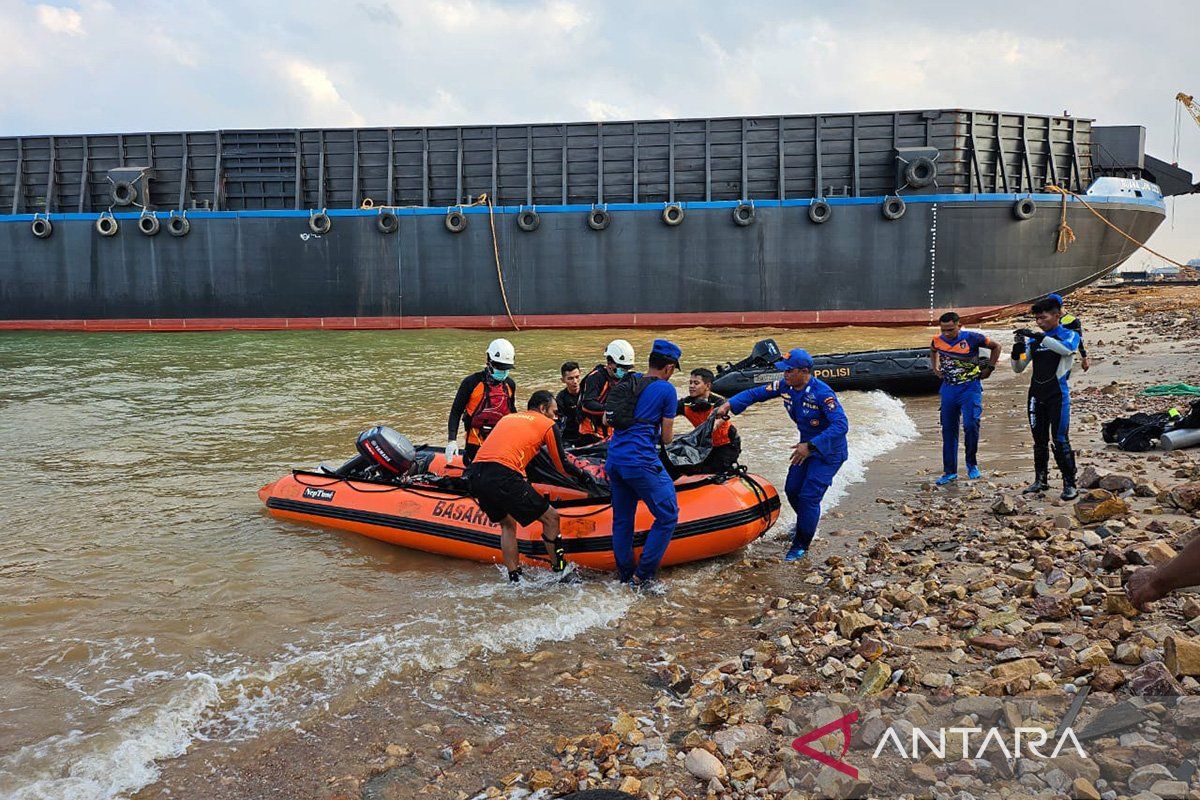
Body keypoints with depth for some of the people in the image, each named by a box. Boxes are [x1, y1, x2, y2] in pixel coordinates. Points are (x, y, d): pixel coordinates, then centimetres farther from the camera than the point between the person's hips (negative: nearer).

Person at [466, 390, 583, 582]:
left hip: (474, 474, 7)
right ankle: (559, 571, 14)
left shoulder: (507, 417, 30)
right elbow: (563, 466, 18)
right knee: (551, 518, 8)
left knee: (507, 524, 26)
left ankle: (514, 579, 24)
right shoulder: (548, 425, 14)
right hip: (502, 476, -7)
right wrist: (583, 475, 36)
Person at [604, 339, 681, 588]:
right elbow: (666, 438, -1)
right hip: (642, 462, -7)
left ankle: (624, 575, 25)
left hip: (614, 461, 8)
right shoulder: (665, 389, -3)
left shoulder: (628, 382, 15)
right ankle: (642, 576, 0)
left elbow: (609, 419, 21)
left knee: (622, 519, 17)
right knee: (668, 516, 2)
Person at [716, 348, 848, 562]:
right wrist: (729, 404, -17)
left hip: (828, 451, -8)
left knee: (808, 496, -9)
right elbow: (756, 393, -4)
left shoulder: (822, 393, -31)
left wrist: (810, 446, -42)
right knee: (792, 490, 14)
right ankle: (806, 522, 44)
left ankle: (801, 545, 10)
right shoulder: (785, 386, -9)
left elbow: (841, 425, -37)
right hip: (807, 445, 8)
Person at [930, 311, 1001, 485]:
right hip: (948, 389, 4)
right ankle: (950, 472, 16)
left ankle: (972, 463, 5)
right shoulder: (938, 340, -1)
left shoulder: (972, 338, -14)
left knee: (971, 425, -19)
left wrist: (989, 369, -2)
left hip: (970, 388, -4)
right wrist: (936, 367, 13)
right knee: (948, 430, 6)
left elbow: (996, 347, 0)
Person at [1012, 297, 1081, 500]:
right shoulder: (1033, 340, 11)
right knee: (1039, 440, 12)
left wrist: (1037, 336, -27)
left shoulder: (1069, 335, -1)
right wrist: (1017, 348, -7)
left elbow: (1066, 348, -26)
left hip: (1058, 394, -5)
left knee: (1059, 441, -9)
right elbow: (1018, 368, 11)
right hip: (1036, 394, 5)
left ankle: (1070, 484, -1)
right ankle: (1041, 480, 23)